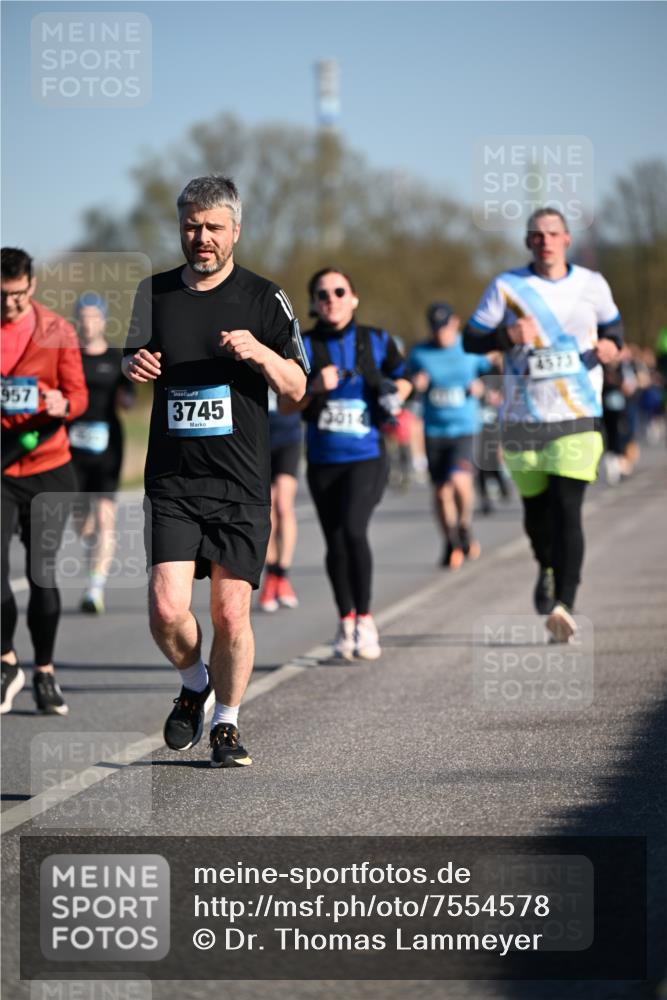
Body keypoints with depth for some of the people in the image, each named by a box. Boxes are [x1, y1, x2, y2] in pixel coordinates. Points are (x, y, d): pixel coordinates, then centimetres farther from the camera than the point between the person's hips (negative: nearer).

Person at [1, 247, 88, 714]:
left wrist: (63, 405, -22)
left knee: (43, 575, -3)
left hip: (48, 469, 0)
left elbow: (78, 395, 0)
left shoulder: (57, 331, 1)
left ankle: (45, 672, 13)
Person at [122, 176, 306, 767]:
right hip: (172, 480, 1)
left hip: (241, 485, -1)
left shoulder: (264, 298, 2)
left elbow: (296, 388, 2)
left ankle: (227, 723, 18)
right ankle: (194, 684, 20)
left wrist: (260, 353, -18)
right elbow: (135, 359, 21)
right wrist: (134, 365, -4)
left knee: (231, 614, -2)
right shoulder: (156, 292, 9)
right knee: (167, 609, -10)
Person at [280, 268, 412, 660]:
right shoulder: (304, 347, 1)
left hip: (367, 455, -2)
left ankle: (365, 620, -9)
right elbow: (285, 404, 1)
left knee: (352, 529, -22)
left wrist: (394, 394, -3)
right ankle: (345, 622, 27)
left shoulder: (376, 342, 2)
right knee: (335, 542, 8)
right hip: (324, 461, 2)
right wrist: (314, 388, -17)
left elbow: (403, 378, 18)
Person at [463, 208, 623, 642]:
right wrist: (508, 336, -18)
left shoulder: (591, 284, 6)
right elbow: (471, 340, 2)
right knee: (535, 508, 12)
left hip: (578, 417, -1)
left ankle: (563, 605, -19)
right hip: (523, 418, 1)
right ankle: (548, 570, 43)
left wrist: (611, 345, -2)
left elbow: (612, 326, 22)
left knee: (567, 508, -15)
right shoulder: (507, 287, 1)